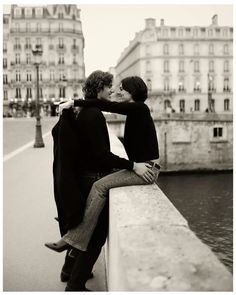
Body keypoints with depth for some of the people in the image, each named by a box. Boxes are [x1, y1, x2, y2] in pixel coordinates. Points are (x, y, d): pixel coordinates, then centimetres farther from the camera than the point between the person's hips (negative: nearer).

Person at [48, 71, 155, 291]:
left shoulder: (85, 112, 10)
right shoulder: (93, 114, -20)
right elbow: (101, 154, -25)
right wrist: (133, 165, -25)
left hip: (83, 177, 10)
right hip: (94, 180, -10)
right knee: (98, 232, 0)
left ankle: (71, 268, 41)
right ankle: (75, 285, 10)